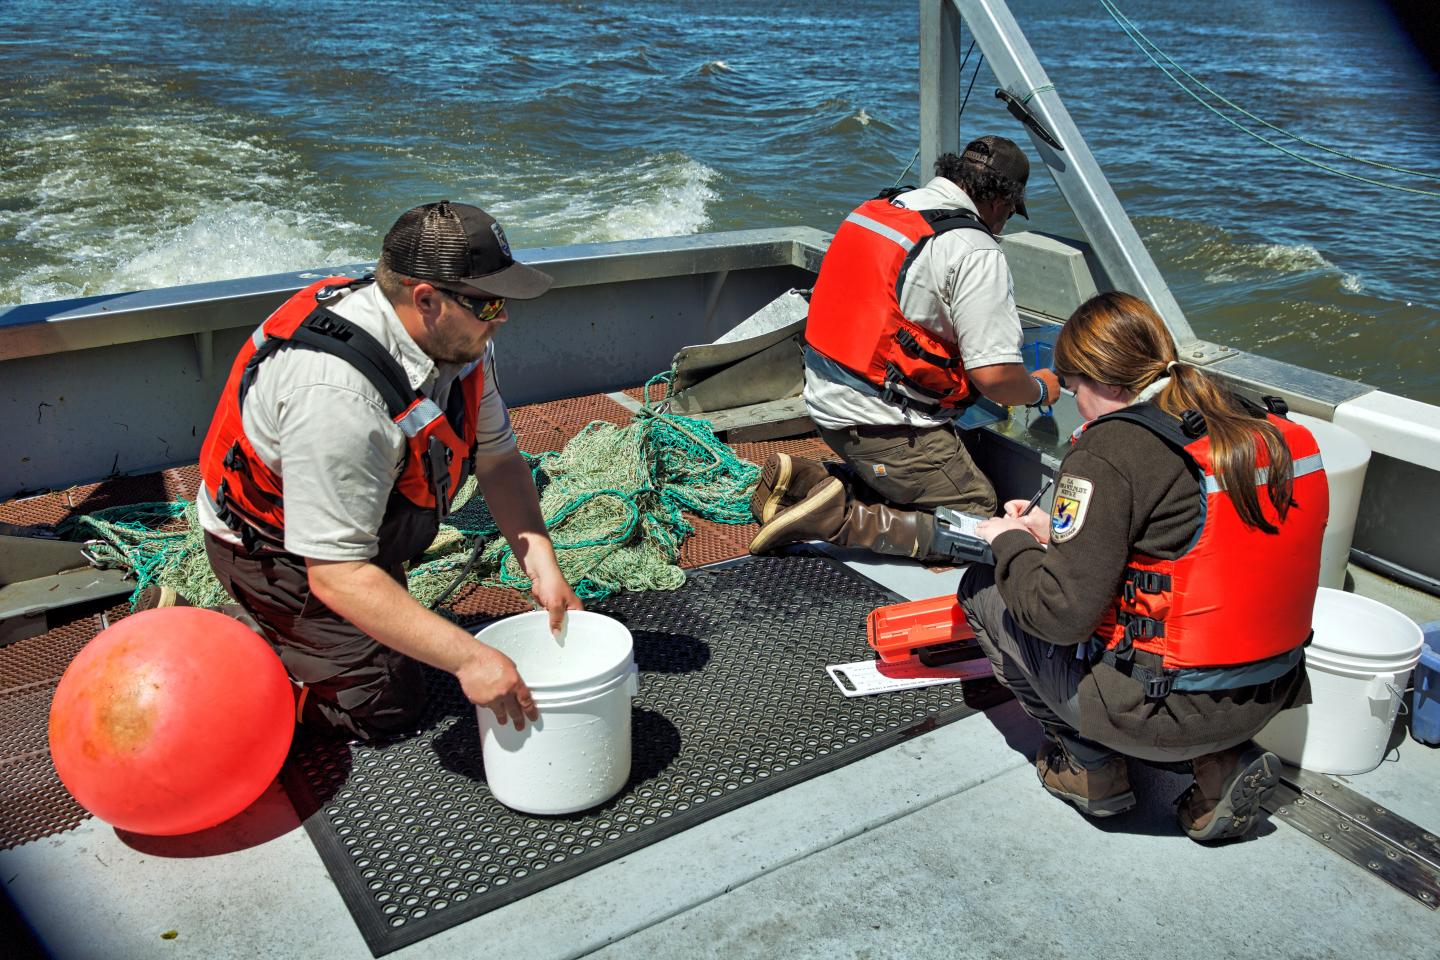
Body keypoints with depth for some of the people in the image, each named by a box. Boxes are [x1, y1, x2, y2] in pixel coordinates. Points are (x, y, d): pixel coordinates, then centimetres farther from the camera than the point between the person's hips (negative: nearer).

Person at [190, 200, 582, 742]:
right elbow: (337, 576, -41)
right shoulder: (338, 393, -42)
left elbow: (498, 459, -6)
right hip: (274, 548, -8)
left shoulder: (459, 338, -16)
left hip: (360, 524, 8)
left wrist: (541, 566, -19)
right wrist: (468, 658, -42)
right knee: (385, 711, -5)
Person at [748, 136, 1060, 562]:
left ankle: (800, 481, 6)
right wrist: (1040, 390, 6)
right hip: (884, 426, -8)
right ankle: (840, 518, -14)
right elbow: (994, 375, -18)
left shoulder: (877, 208, 10)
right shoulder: (975, 251, -15)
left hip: (825, 400, 9)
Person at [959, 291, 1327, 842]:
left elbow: (1061, 613, -20)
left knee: (983, 589, 9)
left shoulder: (1112, 451, -19)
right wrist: (1057, 532, 16)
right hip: (1269, 699, 7)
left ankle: (1093, 768, 13)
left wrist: (1010, 543, -2)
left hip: (1166, 713, -7)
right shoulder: (1274, 431, 4)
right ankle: (1219, 761, 14)